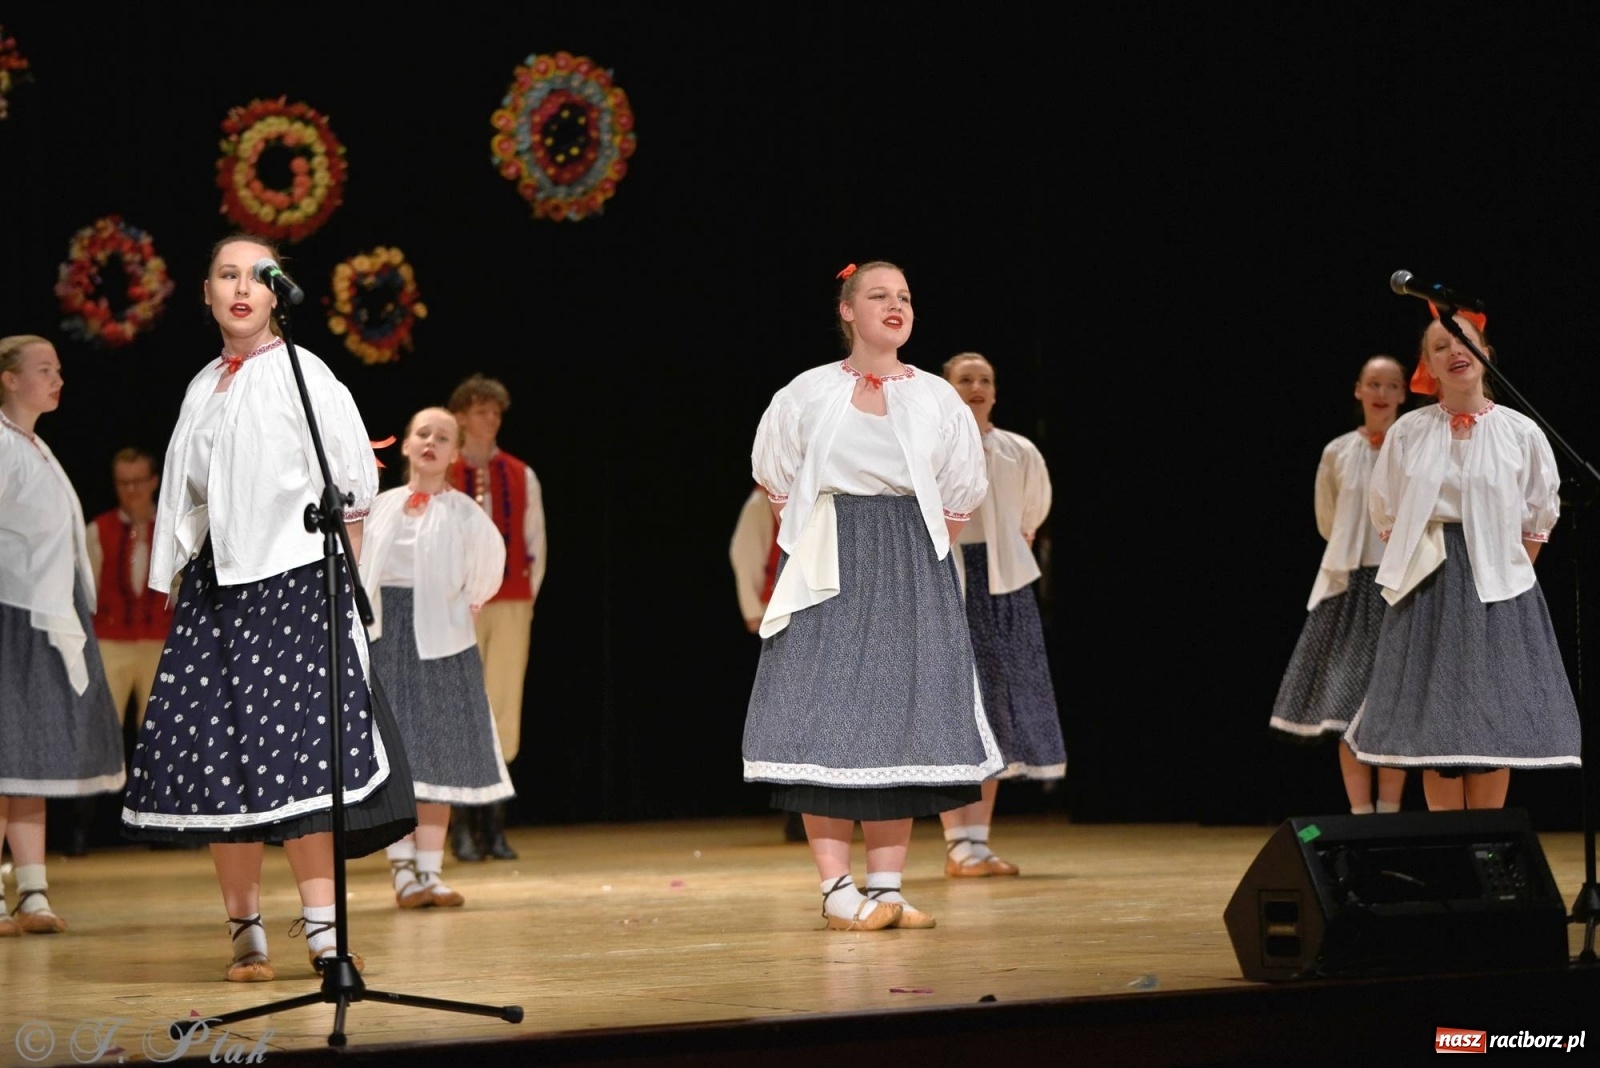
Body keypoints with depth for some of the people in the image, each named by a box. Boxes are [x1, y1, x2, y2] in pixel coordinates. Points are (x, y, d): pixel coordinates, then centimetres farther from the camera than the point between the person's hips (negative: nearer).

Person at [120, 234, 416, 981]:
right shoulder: (202, 390, 14)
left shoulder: (302, 375, -2)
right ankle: (245, 930, 6)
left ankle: (321, 926, -11)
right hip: (216, 585, 5)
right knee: (213, 749, -1)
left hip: (293, 582, -5)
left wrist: (343, 582, -4)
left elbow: (354, 487, -3)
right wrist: (175, 591, 13)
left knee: (292, 748, -13)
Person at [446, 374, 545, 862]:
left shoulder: (521, 477, 11)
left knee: (504, 708, -1)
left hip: (511, 605, 2)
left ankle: (494, 824, 4)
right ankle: (465, 826, -2)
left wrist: (529, 598, 6)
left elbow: (536, 545, 13)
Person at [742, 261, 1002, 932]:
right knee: (826, 715, -8)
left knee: (901, 716, 0)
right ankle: (837, 889, -6)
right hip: (831, 571, -2)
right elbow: (775, 479, 14)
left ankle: (887, 887, 4)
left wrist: (921, 555, 11)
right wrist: (823, 543, 10)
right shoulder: (808, 394, 3)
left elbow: (960, 496, 16)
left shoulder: (936, 398, 6)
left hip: (912, 574, 2)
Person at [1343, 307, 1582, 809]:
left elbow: (1539, 521, 7)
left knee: (1494, 724, -1)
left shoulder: (1521, 433, 0)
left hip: (1497, 592, -1)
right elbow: (1386, 514, 11)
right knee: (1434, 724, -1)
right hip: (1428, 591, 1)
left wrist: (1505, 574, 4)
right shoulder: (1407, 433, 3)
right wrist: (1416, 564, 6)